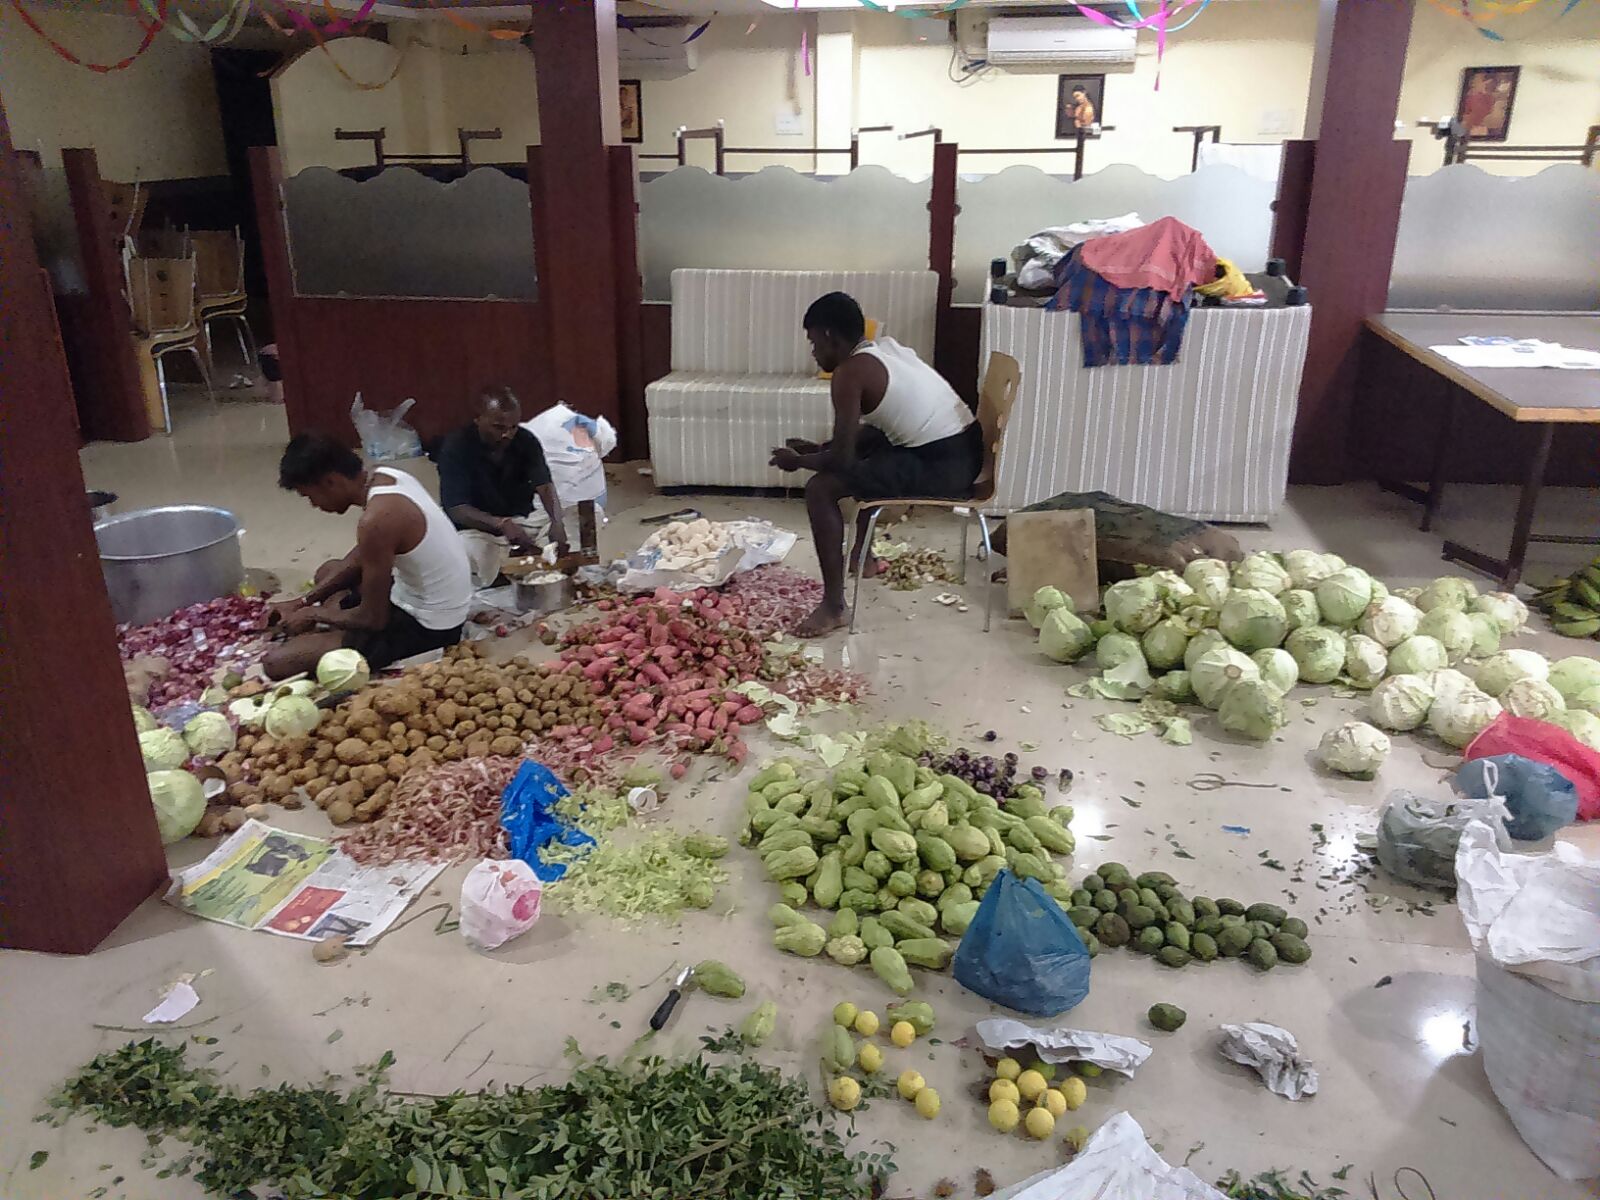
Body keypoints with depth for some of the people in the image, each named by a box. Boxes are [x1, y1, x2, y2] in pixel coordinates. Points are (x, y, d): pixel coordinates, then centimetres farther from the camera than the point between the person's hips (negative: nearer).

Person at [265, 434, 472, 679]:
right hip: (432, 604, 10)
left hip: (426, 626, -10)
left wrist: (313, 614, -2)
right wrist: (304, 601, 11)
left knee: (276, 663, -13)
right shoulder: (383, 476, 0)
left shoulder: (377, 520, -29)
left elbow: (373, 619, -20)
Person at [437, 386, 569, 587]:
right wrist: (501, 524, -41)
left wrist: (557, 522, -39)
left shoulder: (526, 441, -5)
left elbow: (545, 486, -16)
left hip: (522, 520, 4)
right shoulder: (455, 447, -16)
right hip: (476, 529, -4)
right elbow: (456, 510, -22)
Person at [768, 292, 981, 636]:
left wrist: (798, 461, 6)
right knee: (865, 446, 33)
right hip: (965, 452, 10)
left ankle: (834, 607, -4)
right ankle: (862, 553, 42)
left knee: (820, 489, -8)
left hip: (940, 468, -10)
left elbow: (842, 458, -13)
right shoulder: (885, 349, 15)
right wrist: (818, 448, 23)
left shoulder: (850, 371, -12)